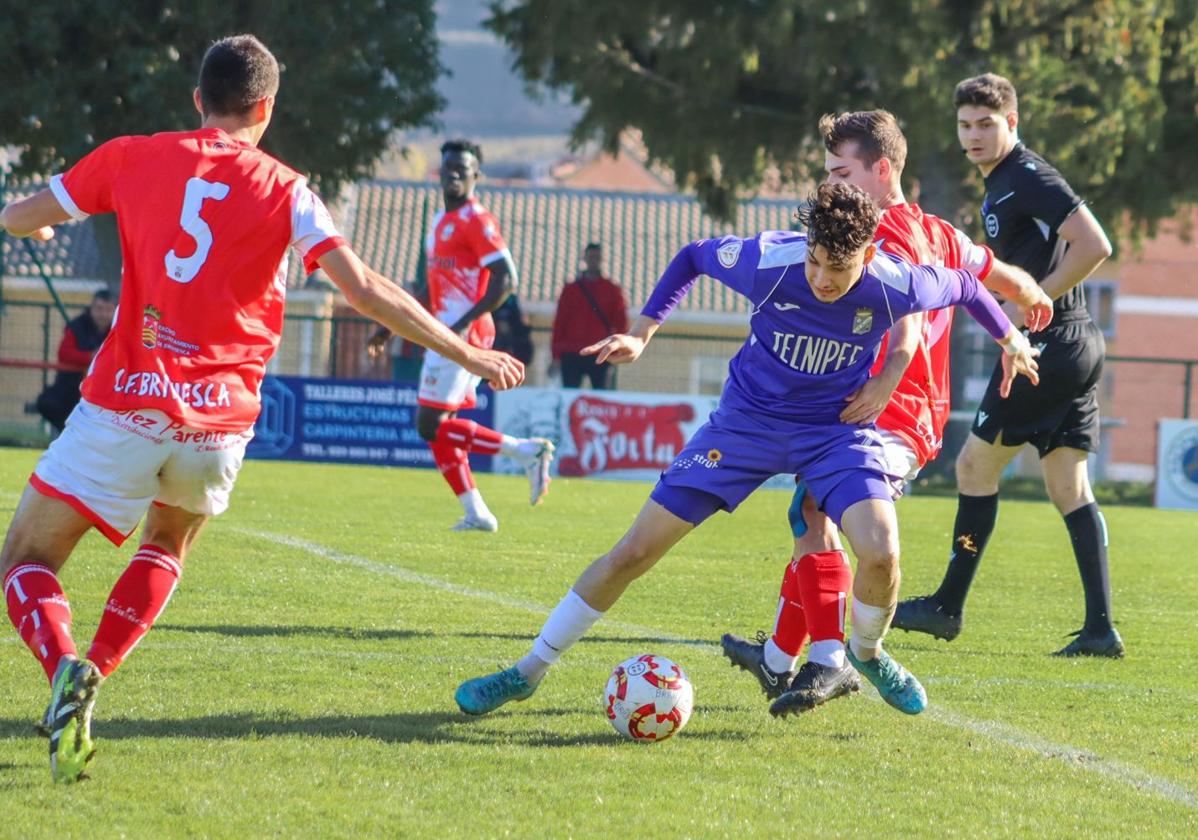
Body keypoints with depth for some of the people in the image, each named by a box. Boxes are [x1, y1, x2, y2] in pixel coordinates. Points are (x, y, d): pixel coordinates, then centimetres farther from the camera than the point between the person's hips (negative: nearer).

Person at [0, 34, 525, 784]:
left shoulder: (133, 159, 6)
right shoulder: (284, 192, 4)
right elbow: (365, 289, -4)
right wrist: (467, 354, 4)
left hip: (127, 403, -2)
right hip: (221, 421, 2)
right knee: (171, 541, 31)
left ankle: (66, 669, -25)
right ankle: (91, 680, 11)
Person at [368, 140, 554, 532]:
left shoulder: (476, 220, -10)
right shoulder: (442, 221, 19)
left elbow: (506, 279, -18)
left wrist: (465, 323, -26)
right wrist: (390, 327, 28)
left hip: (462, 336, -9)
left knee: (431, 427, -11)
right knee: (439, 429, 9)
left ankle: (524, 451, -10)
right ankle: (475, 513, 12)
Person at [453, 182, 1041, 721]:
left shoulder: (895, 287, -24)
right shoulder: (767, 261, -25)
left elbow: (962, 284, -1)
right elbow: (693, 257, -3)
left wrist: (1010, 338, 14)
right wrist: (643, 331, -9)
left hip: (837, 427, 0)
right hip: (749, 417, 0)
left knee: (880, 553, -26)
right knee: (637, 549, -4)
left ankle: (867, 653, 9)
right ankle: (528, 672, 8)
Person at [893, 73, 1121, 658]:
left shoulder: (1029, 178, -13)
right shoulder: (1000, 184, 18)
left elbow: (1094, 245, -21)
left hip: (1050, 344, -10)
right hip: (1074, 347, 10)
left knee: (977, 465, 0)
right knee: (1068, 485, 6)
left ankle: (947, 609, 7)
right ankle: (1100, 627, 1)